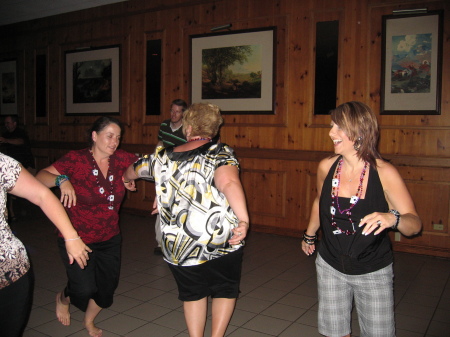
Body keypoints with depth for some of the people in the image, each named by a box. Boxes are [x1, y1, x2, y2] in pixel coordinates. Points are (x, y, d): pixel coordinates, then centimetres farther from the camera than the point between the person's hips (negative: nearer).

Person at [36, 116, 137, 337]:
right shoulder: (76, 159, -14)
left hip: (110, 239, 4)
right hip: (78, 238, -4)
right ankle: (63, 298, 34)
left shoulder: (120, 159, -4)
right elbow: (40, 176, -16)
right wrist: (62, 180, -36)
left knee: (107, 287, 12)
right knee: (84, 289, -6)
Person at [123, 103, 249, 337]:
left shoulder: (162, 157, 5)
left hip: (178, 248, 3)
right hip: (222, 242, -2)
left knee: (193, 293, 26)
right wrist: (243, 219, -39)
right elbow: (229, 182, -29)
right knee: (225, 289, 24)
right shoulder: (220, 153, -7)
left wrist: (128, 179, 47)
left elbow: (132, 171, 24)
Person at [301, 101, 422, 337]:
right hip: (331, 268, 3)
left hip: (373, 273, -2)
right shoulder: (326, 167, -9)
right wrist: (309, 235, 24)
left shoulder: (384, 173, -18)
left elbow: (414, 224, -18)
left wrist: (393, 218, -41)